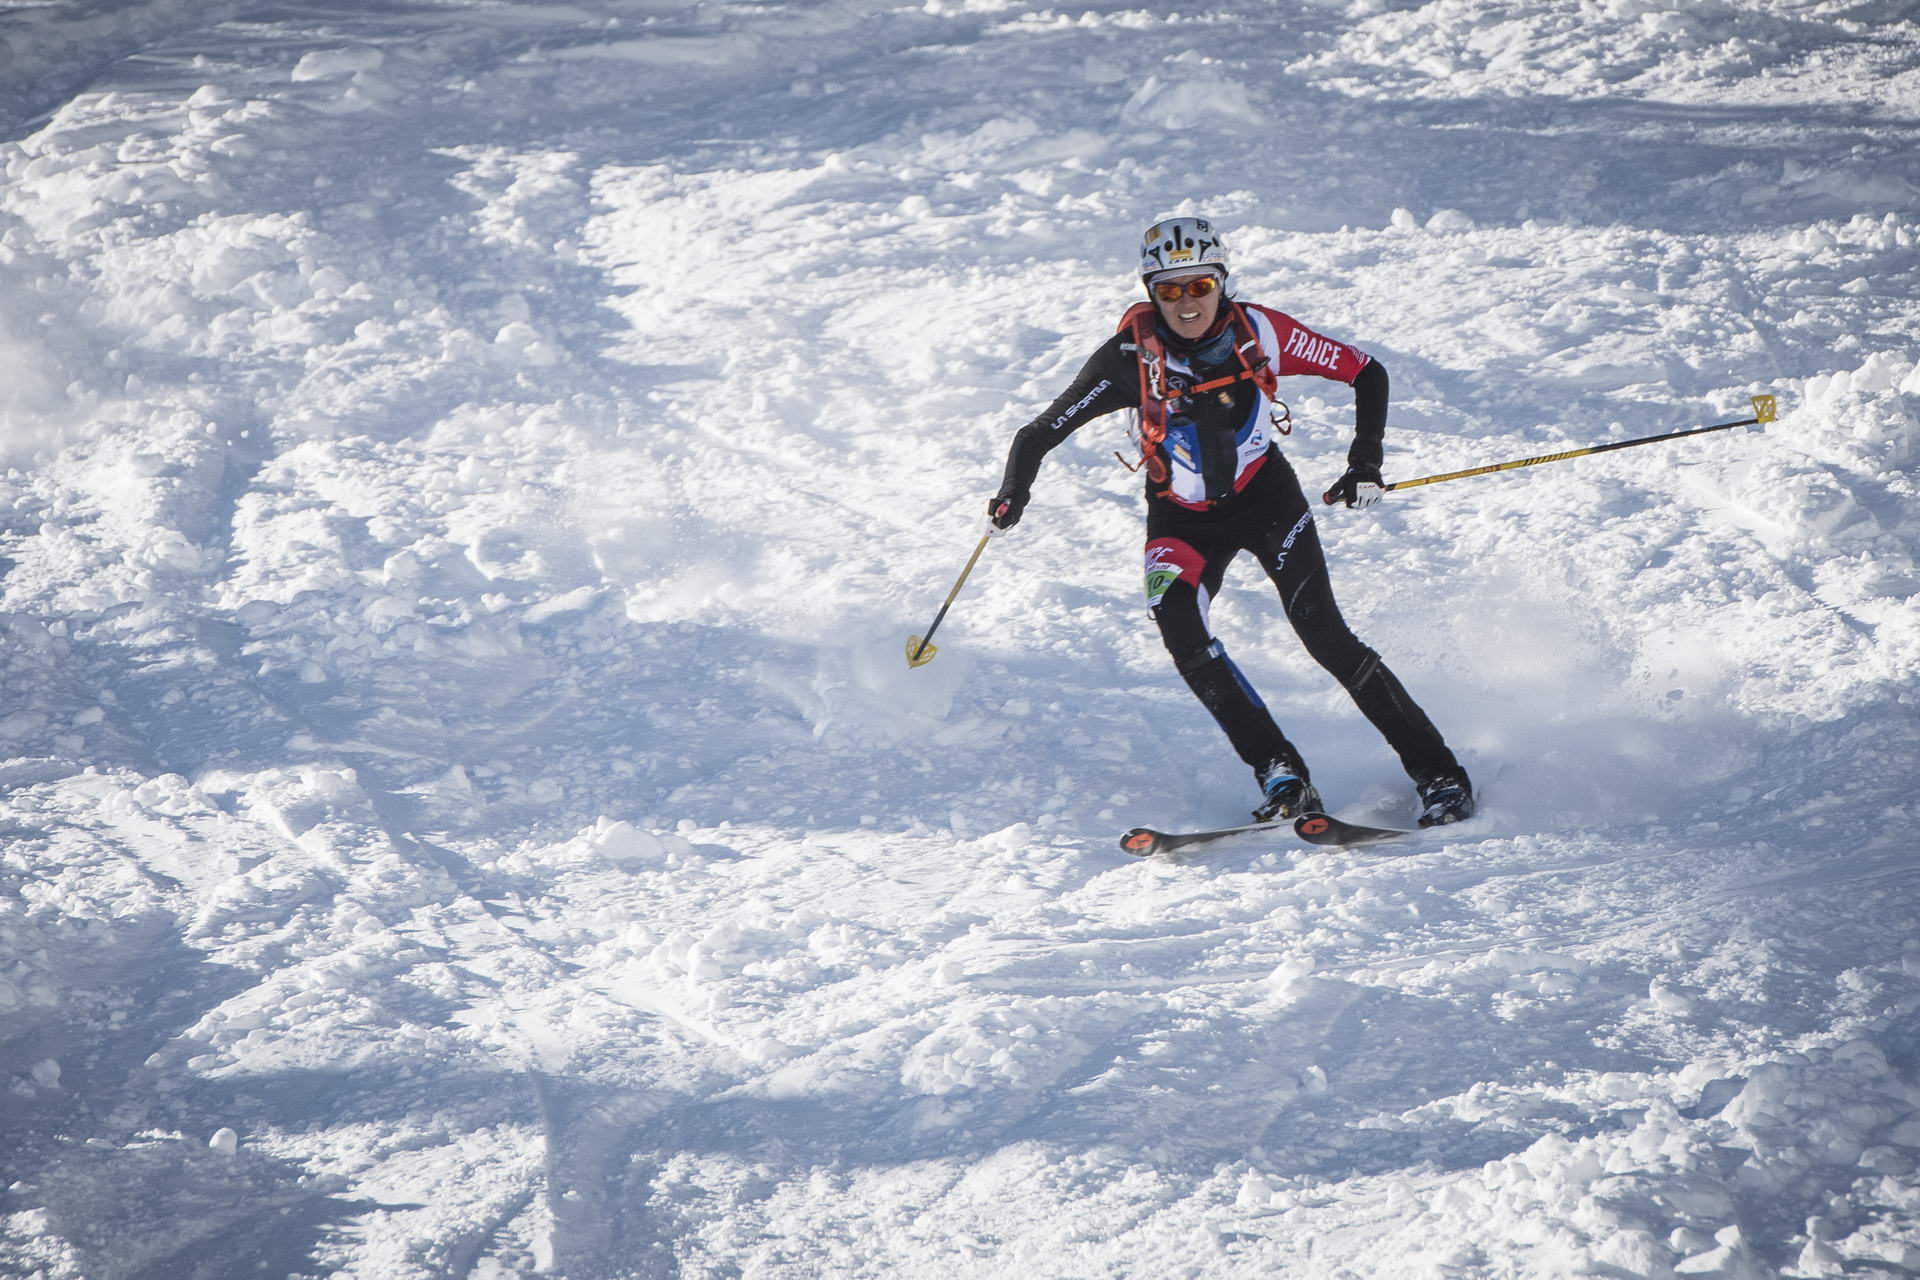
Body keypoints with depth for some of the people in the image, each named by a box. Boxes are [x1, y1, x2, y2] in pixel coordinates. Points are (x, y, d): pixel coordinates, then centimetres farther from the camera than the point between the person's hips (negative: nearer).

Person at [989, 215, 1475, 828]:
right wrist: (1014, 492, -32)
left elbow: (1367, 374, -6)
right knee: (1179, 628, -26)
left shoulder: (1259, 332, -18)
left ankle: (1438, 773, -8)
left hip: (1264, 496, -1)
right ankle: (1281, 774, -19)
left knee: (1322, 630, -16)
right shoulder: (1132, 356, -20)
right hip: (1182, 521, 1)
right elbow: (1041, 432, -15)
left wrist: (1366, 464, -13)